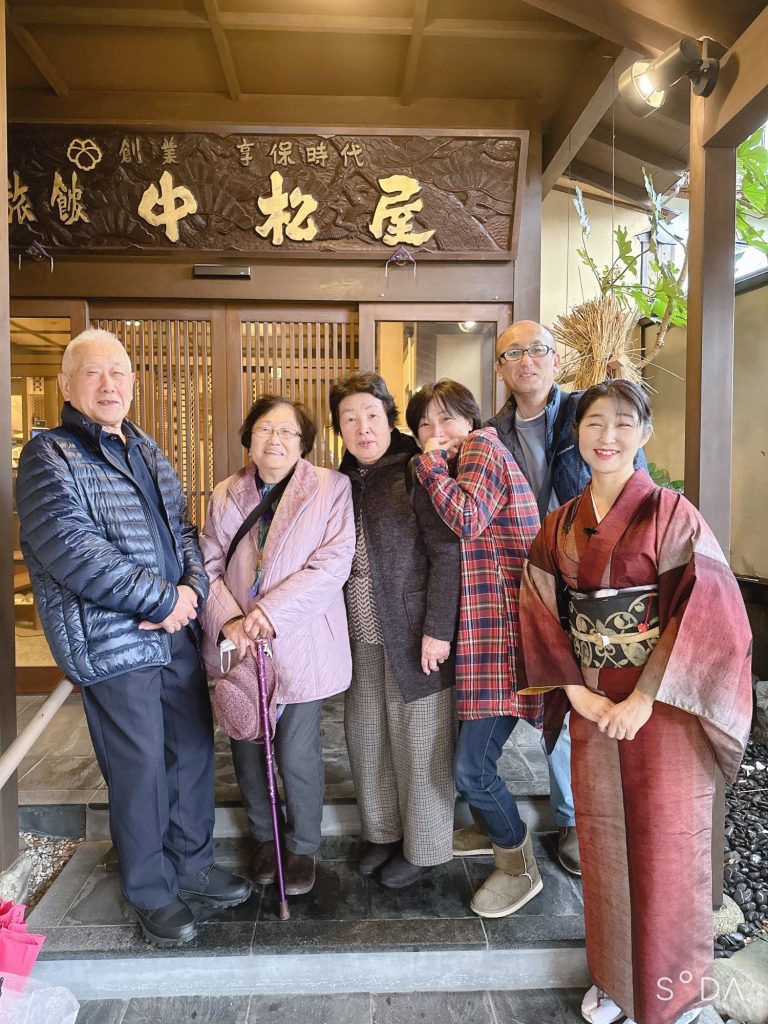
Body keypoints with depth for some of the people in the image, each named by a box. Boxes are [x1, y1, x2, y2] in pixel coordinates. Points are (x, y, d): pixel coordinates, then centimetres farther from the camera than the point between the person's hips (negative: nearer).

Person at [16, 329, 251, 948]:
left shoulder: (147, 452, 14)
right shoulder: (50, 457, -8)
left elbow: (183, 528, 13)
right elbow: (72, 552, -20)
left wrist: (195, 587, -7)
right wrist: (164, 600, -17)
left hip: (177, 634, 7)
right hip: (113, 643, -6)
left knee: (196, 750, 15)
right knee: (141, 769, 6)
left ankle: (193, 865, 37)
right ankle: (151, 894, 29)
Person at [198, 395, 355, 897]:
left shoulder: (331, 488, -7)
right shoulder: (226, 494, 5)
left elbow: (333, 563, -15)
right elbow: (209, 563, 3)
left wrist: (272, 612, -20)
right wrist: (228, 620, -14)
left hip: (300, 646, -3)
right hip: (239, 649, 4)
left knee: (297, 756, 5)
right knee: (247, 749, 16)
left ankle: (303, 846, 33)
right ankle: (264, 836, 42)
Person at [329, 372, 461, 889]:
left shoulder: (417, 472, -11)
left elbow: (447, 553, -15)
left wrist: (437, 629, -18)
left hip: (414, 632, -6)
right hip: (363, 634, 6)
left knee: (419, 740, 7)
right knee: (366, 735, 15)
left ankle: (423, 845, 27)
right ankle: (383, 830, 36)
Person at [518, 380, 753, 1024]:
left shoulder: (670, 513, -9)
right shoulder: (561, 525, 5)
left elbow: (706, 613, -15)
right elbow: (540, 610, 5)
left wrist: (643, 700, -18)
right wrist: (577, 691, -6)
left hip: (663, 707, -4)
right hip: (593, 707, 4)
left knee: (664, 847, 8)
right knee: (604, 841, 15)